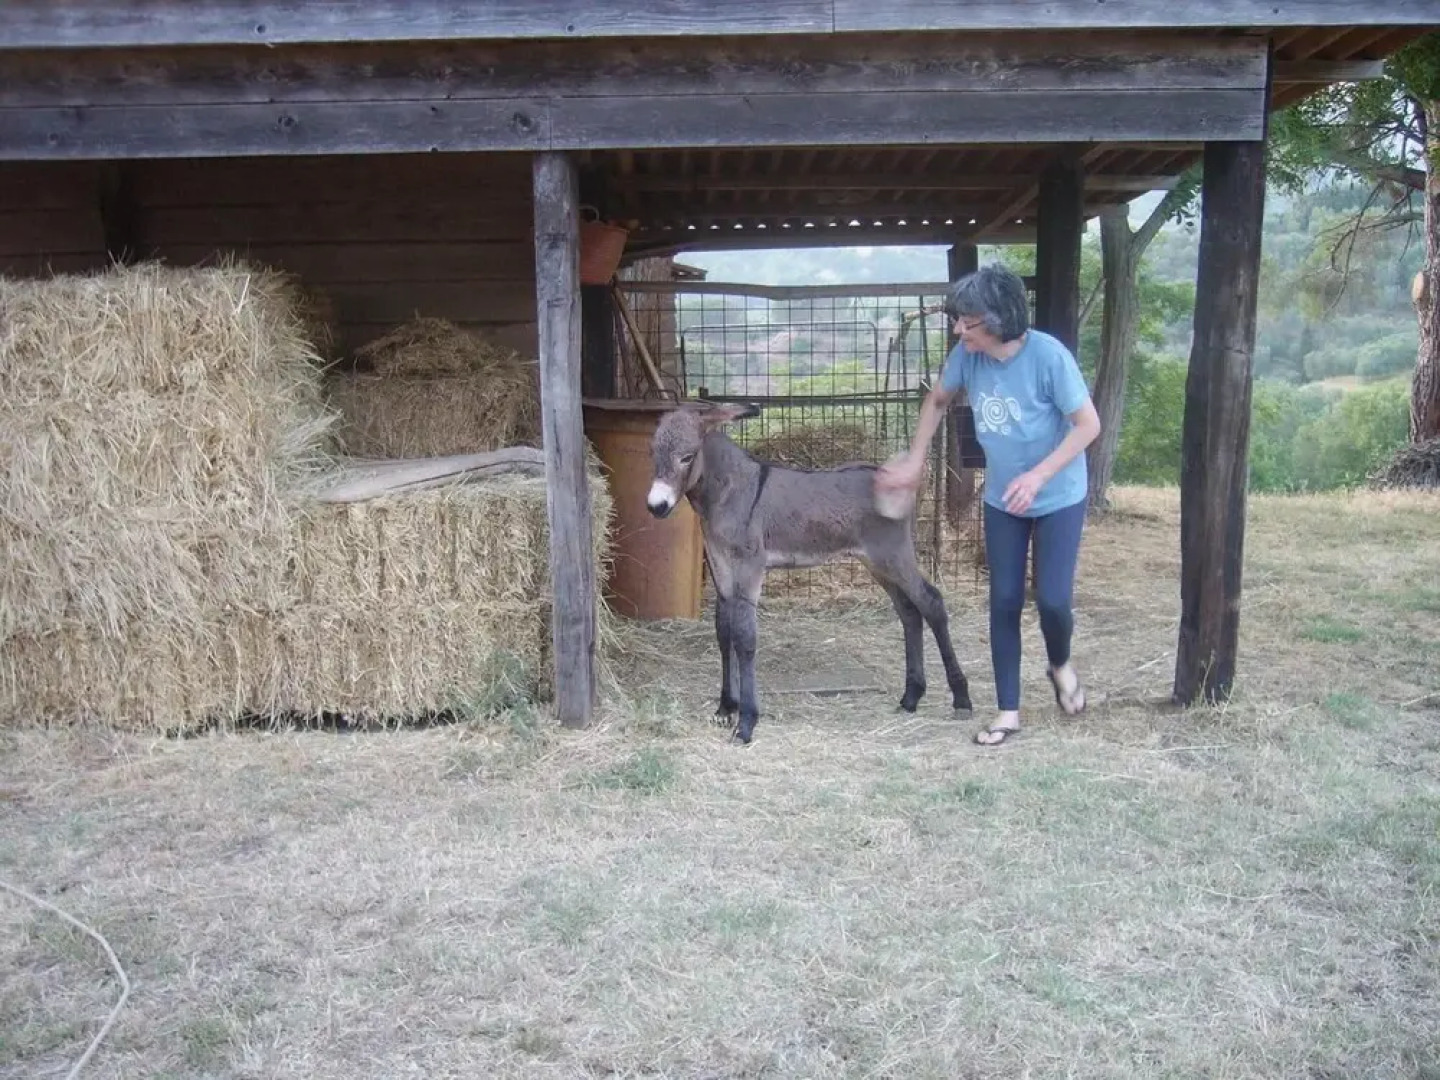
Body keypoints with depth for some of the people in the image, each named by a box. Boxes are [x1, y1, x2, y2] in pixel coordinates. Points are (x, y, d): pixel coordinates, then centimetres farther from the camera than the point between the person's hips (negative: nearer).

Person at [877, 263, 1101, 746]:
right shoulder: (967, 356, -12)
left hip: (1059, 498, -4)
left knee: (1052, 599, -5)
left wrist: (1038, 476, -27)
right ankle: (1008, 710, 17)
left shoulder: (1049, 356, -26)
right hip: (1002, 501, 4)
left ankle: (1060, 665, 30)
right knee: (1004, 602, 5)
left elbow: (1088, 424, -19)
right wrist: (914, 461, 4)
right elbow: (937, 400, 8)